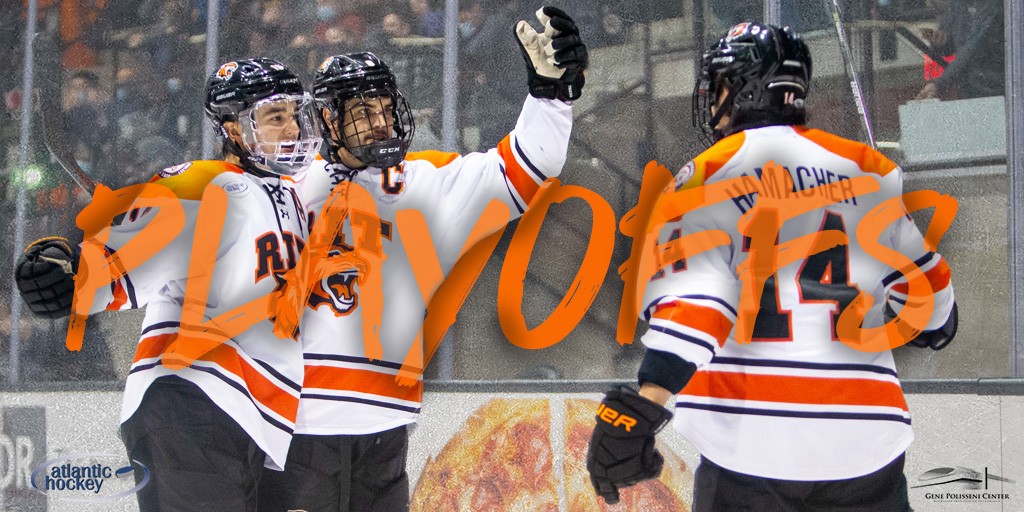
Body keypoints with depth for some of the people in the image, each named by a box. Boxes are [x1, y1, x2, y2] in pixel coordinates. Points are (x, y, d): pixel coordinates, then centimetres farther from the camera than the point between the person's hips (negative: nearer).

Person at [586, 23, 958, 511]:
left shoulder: (711, 173, -1)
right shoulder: (869, 170, 11)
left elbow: (693, 292, -16)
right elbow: (925, 288, 17)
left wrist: (643, 403, -23)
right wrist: (936, 327, 39)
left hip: (750, 447, -3)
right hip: (865, 439, 3)